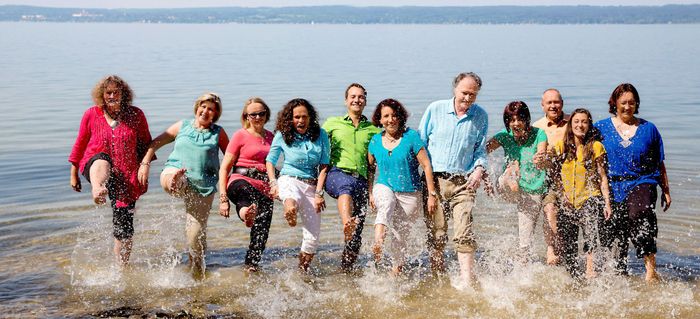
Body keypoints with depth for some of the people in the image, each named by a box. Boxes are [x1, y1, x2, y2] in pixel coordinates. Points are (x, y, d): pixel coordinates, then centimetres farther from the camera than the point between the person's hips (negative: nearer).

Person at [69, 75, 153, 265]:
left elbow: (146, 144, 9)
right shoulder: (91, 115, 1)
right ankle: (98, 190, -74)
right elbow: (80, 144, 9)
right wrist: (73, 174, 11)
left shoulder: (136, 115, 1)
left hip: (127, 175, 2)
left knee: (124, 224, 1)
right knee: (102, 160, -40)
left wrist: (145, 166, -4)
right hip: (95, 168, -1)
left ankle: (122, 266, 18)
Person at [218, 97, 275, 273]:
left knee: (260, 238, -3)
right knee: (245, 190, -44)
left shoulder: (270, 137, 18)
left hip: (264, 189, 5)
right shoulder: (240, 135, 6)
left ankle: (250, 268, 13)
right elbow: (224, 168, 2)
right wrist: (223, 198, -7)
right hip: (241, 181, -5)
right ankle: (245, 212, -77)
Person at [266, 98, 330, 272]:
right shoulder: (282, 136, 0)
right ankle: (289, 208, -72)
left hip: (312, 185, 1)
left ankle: (302, 271, 13)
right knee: (292, 201, -41)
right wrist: (273, 183, -6)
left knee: (313, 235, -2)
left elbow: (324, 165, 1)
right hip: (289, 180, -1)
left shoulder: (320, 134, 2)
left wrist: (319, 193, -5)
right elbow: (270, 160, 10)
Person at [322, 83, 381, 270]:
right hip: (338, 173, -3)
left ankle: (346, 269, 11)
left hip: (361, 180, 3)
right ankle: (347, 224, -67)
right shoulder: (333, 123, 19)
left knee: (357, 234, -3)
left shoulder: (373, 129, 21)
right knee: (346, 187, -41)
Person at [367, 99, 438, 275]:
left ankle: (396, 269, 26)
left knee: (400, 235, 3)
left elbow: (426, 166, -9)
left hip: (410, 194, -1)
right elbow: (370, 168, 18)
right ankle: (378, 242, -57)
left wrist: (431, 194, -11)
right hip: (384, 187, 1)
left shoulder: (411, 137, -9)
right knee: (386, 206, -35)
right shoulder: (375, 141, 3)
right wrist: (371, 193, 13)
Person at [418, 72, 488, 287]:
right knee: (436, 235, 2)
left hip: (464, 182, 0)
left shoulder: (481, 116, 7)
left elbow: (480, 150, 16)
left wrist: (479, 168, -4)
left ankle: (467, 283, -11)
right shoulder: (435, 109, 3)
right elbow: (420, 142, 8)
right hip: (434, 179, 0)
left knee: (464, 234, -11)